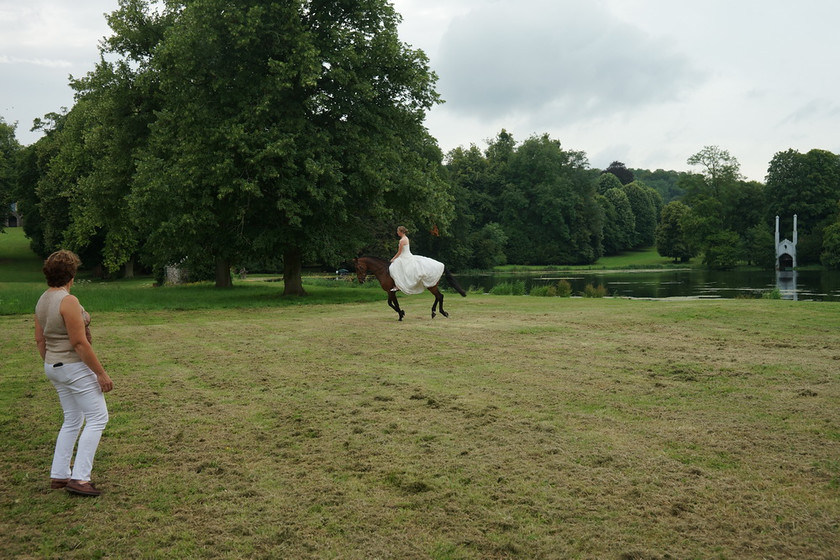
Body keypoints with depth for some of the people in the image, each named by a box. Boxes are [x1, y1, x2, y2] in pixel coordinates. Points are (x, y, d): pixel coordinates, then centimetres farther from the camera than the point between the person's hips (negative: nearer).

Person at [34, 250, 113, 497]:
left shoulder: (42, 300, 7)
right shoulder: (68, 301, -20)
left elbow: (40, 340, 13)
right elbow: (79, 343, -23)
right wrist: (101, 373, -18)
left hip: (54, 367, 9)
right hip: (75, 367, -9)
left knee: (72, 420, 19)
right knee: (97, 418, -1)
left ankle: (59, 474, 22)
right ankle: (79, 478, -4)